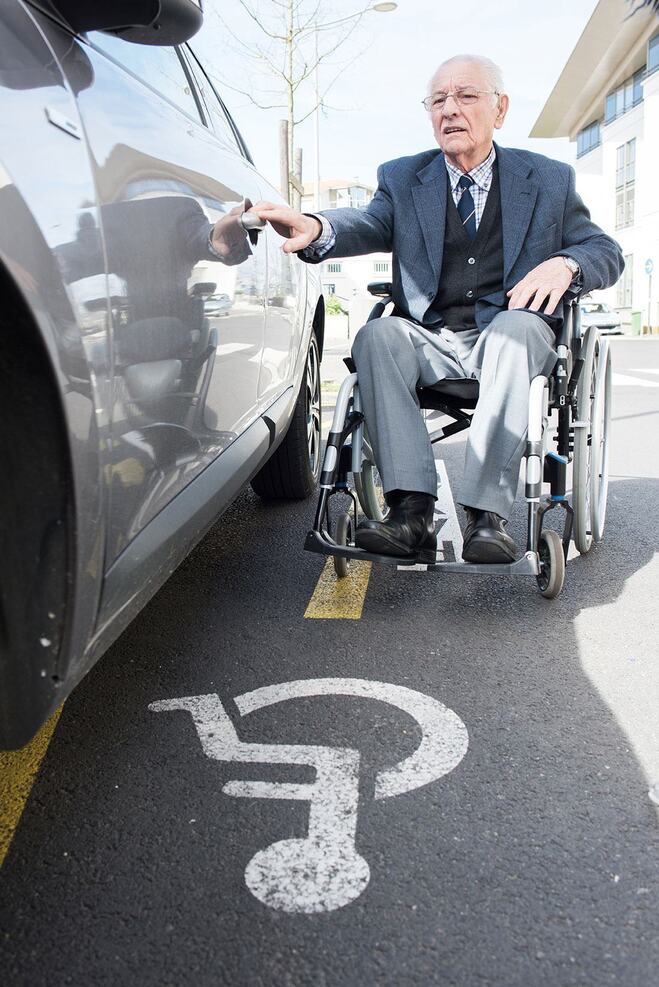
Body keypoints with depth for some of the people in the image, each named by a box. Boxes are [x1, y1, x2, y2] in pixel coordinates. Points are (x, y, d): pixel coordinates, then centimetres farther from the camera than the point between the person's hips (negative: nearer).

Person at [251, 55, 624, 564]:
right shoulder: (402, 178, 14)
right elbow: (370, 224, -7)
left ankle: (487, 514, -42)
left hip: (513, 335, -1)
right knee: (378, 335, -29)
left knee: (515, 326, -35)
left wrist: (565, 263, -13)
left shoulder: (549, 178, 14)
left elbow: (607, 251, 12)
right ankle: (412, 512, -38)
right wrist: (316, 229, -31)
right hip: (432, 343, 2)